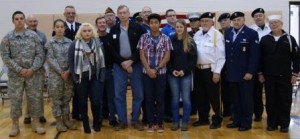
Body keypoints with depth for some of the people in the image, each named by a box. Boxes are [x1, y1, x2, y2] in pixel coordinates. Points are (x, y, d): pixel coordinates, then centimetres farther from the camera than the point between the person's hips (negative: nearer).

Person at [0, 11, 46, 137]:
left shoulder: (33, 35, 1)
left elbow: (40, 54, -1)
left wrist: (33, 69, -12)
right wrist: (19, 69, -13)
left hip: (32, 73, 1)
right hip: (15, 75, 0)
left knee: (35, 98, 5)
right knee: (15, 100, 6)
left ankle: (36, 123, 18)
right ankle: (15, 125, 19)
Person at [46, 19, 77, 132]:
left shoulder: (69, 42, 6)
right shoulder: (50, 42, -1)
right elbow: (50, 59, -7)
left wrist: (68, 71, -10)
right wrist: (61, 72, -12)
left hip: (68, 74, 3)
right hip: (55, 74, -3)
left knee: (67, 97, 8)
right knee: (56, 98, 3)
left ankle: (66, 119, 20)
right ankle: (58, 122, 13)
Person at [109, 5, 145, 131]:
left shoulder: (137, 28, 0)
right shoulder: (113, 30, 7)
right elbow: (112, 49, 2)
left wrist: (131, 61, -12)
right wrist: (122, 63, -8)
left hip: (135, 64, -1)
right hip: (119, 65, 2)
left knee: (138, 94, 3)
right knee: (119, 94, 3)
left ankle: (135, 120, 15)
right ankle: (122, 120, 14)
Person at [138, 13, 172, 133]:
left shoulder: (165, 39, 1)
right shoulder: (144, 37, 2)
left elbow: (167, 56, -3)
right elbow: (142, 55, -1)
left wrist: (156, 69, -11)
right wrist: (149, 70, -11)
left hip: (161, 72, 0)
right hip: (147, 72, 1)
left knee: (160, 98, 5)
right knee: (149, 98, 5)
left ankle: (160, 123, 15)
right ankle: (150, 123, 15)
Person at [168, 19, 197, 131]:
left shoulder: (190, 42, 1)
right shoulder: (171, 41, 3)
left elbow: (194, 58, -2)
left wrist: (184, 70, -11)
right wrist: (172, 70, -9)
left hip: (186, 74, -1)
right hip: (172, 74, 1)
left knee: (186, 99, 2)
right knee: (175, 99, 7)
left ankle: (185, 122, 12)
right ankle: (175, 122, 15)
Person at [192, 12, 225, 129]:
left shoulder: (217, 35, -9)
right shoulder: (197, 35, 8)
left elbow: (221, 56, -11)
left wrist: (217, 72, -14)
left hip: (211, 70, -5)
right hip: (198, 69, 6)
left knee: (213, 96, 1)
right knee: (201, 96, 13)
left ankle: (217, 120, 15)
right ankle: (203, 118, 26)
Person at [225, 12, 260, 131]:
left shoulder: (252, 33, -6)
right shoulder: (227, 33, 9)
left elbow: (255, 55, -10)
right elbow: (225, 51, 10)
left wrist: (250, 72, -15)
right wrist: (226, 69, 5)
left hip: (245, 73, -4)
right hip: (231, 72, 5)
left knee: (246, 99, 5)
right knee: (235, 99, 12)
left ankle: (246, 123, 16)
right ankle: (237, 120, 23)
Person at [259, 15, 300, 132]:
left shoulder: (289, 39, 0)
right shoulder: (264, 40, 4)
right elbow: (260, 58, 7)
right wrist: (260, 73, 3)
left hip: (285, 76, -1)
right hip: (269, 76, 1)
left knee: (285, 100, 4)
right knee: (271, 101, 6)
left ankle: (284, 124, 14)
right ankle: (272, 123, 16)